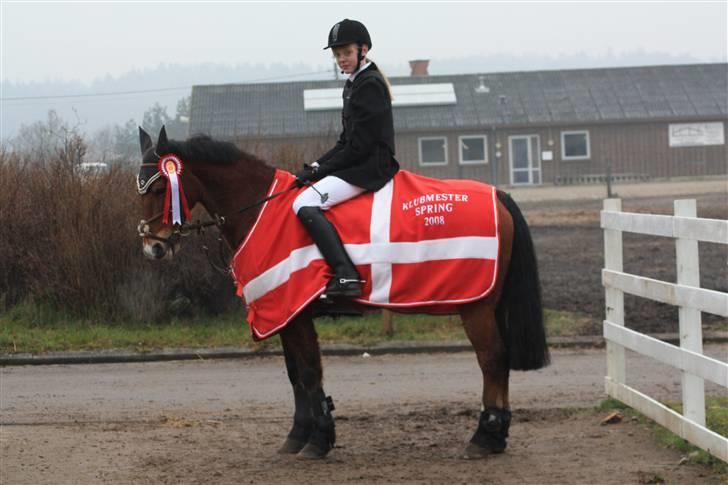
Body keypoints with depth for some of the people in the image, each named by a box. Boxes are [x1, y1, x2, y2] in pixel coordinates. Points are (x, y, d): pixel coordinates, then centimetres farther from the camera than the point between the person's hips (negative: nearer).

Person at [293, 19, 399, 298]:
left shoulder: (370, 84, -12)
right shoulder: (354, 85, 19)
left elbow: (360, 144, -17)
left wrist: (323, 169, -12)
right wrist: (317, 167, 7)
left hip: (369, 167, -11)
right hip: (357, 164, 11)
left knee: (305, 204, -24)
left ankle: (346, 276, -34)